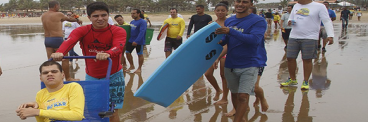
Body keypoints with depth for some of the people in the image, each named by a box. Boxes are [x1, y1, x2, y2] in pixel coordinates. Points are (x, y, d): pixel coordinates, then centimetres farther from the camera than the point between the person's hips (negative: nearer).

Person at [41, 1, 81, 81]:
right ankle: (68, 78, 12)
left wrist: (70, 17, 31)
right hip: (57, 39, -7)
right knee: (65, 59, 5)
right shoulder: (58, 14, -10)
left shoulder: (43, 16, 11)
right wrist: (77, 20, 27)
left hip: (47, 40, 7)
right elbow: (69, 19, 6)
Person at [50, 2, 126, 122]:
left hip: (113, 76, -2)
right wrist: (60, 52, -55)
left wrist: (108, 53, -60)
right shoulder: (82, 31, -11)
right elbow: (69, 41, -32)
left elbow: (119, 46, -36)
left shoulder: (118, 31, -15)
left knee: (112, 112, 0)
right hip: (91, 76, 2)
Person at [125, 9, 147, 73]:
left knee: (140, 54, 5)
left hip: (139, 42, -8)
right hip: (131, 40, 8)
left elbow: (142, 32, -24)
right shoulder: (132, 22, 11)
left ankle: (139, 68, 18)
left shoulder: (142, 22, -15)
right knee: (128, 52, 7)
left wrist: (136, 41, -30)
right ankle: (132, 66, 24)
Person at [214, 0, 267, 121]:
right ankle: (240, 117, 34)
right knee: (234, 93, 15)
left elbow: (254, 40, -27)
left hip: (249, 66, -5)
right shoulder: (229, 21, 6)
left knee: (243, 96, -12)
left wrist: (230, 31, -32)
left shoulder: (258, 21, -11)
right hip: (230, 64, 5)